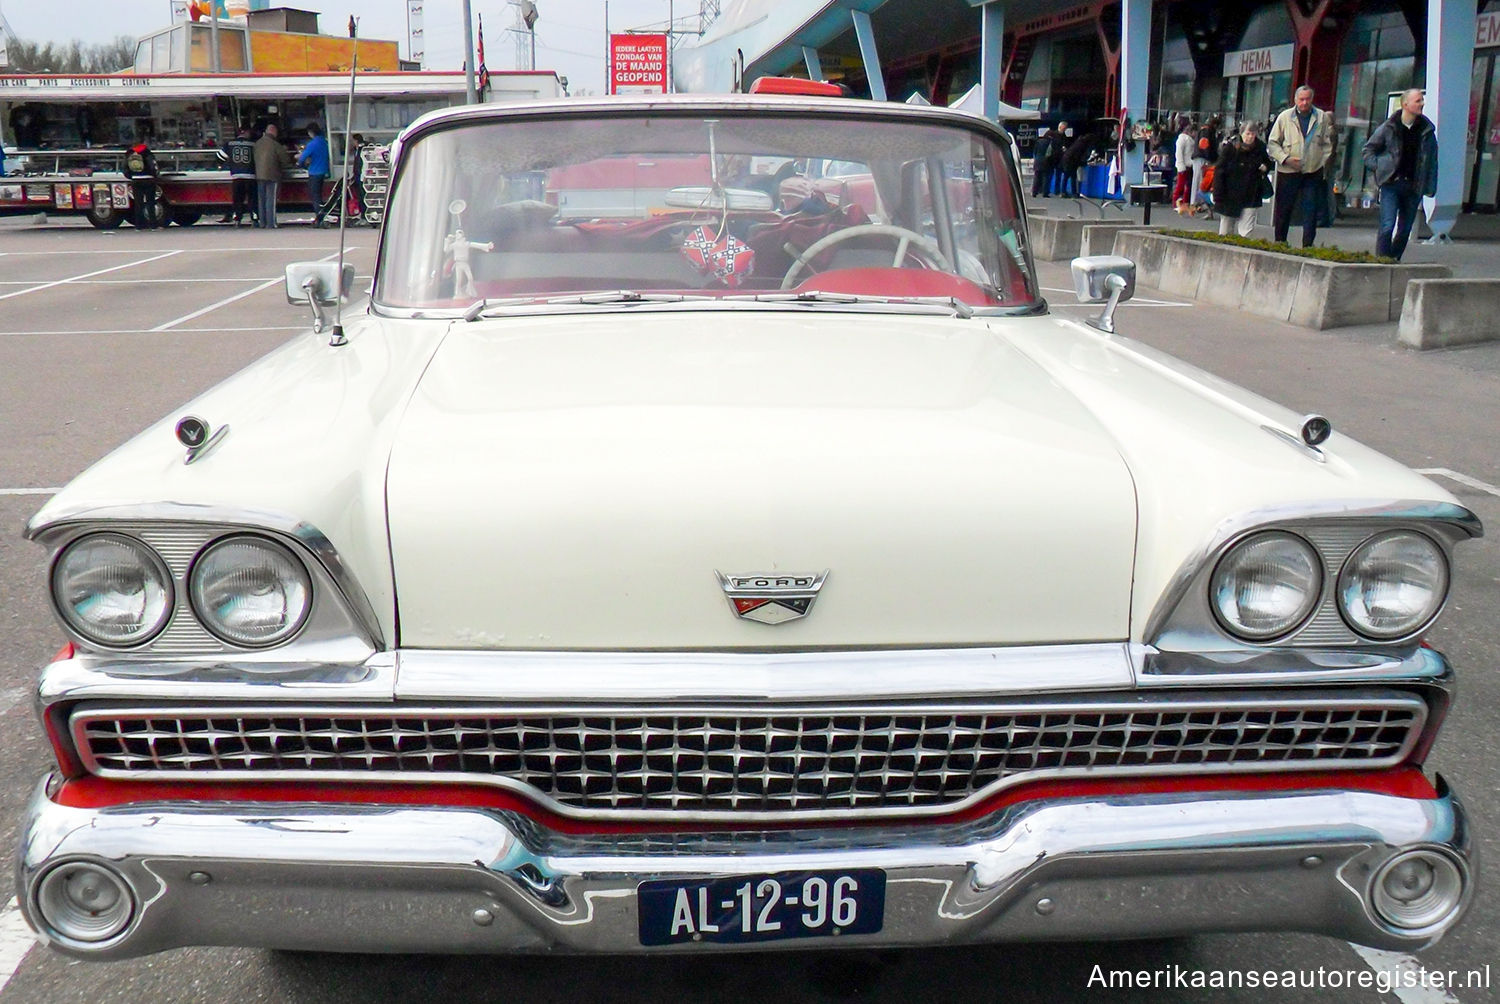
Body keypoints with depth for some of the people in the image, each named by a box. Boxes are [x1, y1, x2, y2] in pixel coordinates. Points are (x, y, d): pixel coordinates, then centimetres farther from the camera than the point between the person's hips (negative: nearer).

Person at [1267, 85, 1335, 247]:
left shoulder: (1322, 117, 6)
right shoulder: (1285, 117, 1)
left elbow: (1327, 144, 13)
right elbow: (1272, 143, 3)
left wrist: (1322, 162, 1)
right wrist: (1285, 158, -9)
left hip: (1313, 172, 1)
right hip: (1288, 172, -1)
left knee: (1311, 211, -2)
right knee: (1283, 209, 3)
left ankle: (1308, 245, 2)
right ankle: (1280, 243, 14)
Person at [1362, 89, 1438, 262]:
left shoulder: (1427, 130, 6)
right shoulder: (1389, 127, -1)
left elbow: (1432, 160, 10)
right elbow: (1368, 150, 11)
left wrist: (1430, 187, 4)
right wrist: (1378, 168, -1)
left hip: (1413, 187, 3)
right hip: (1391, 184, -3)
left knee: (1405, 230, 8)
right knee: (1387, 226, -13)